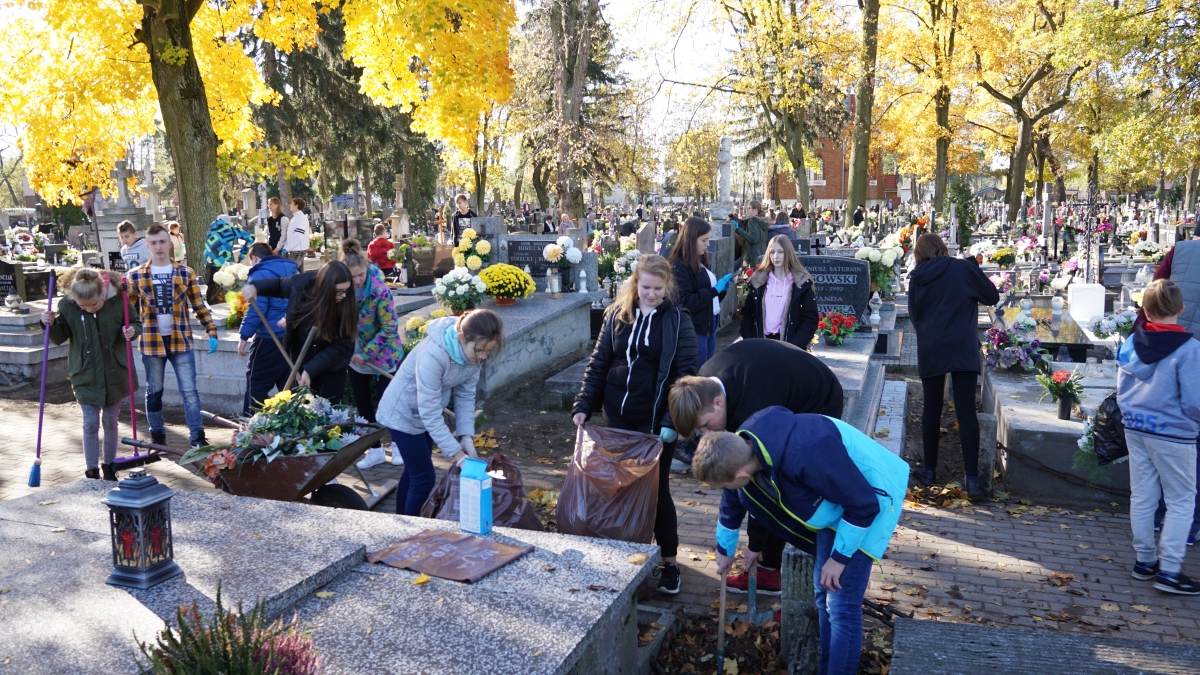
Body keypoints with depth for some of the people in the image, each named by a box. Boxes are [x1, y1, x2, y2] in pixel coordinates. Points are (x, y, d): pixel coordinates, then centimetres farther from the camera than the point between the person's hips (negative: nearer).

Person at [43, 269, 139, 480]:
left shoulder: (118, 301, -14)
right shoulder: (66, 305, -11)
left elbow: (136, 324, 0)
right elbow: (60, 337, 2)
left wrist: (132, 330, -22)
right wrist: (50, 324, -18)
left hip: (115, 374, 0)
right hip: (86, 375, 0)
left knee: (110, 421, 13)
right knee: (91, 424, 2)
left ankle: (109, 467, 29)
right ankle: (92, 472, 14)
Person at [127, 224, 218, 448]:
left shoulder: (185, 273, 3)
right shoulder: (136, 276, 2)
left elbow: (200, 306, 4)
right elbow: (129, 310, 9)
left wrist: (212, 331, -2)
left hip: (181, 340, 0)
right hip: (152, 342, 1)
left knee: (189, 391, -2)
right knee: (154, 392, 11)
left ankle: (197, 437, 2)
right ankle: (157, 437, 24)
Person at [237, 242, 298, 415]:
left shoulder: (260, 274, -9)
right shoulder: (292, 269, 13)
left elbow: (257, 308, -17)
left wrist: (244, 336, -12)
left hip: (269, 338, -7)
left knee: (256, 387, 3)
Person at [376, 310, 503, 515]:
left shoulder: (474, 352, -17)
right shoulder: (433, 354, -38)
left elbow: (466, 394, -7)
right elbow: (430, 413, -34)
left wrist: (466, 436, -17)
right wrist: (457, 454, -33)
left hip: (425, 412, 7)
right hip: (403, 414, -7)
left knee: (414, 470, 20)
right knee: (424, 477, -4)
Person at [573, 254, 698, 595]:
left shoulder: (676, 320, -6)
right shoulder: (617, 314, 4)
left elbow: (685, 374, -10)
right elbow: (598, 363, 6)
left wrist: (672, 421, -18)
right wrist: (583, 406, -3)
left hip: (656, 421, -3)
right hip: (618, 417, 4)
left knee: (657, 489, 4)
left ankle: (669, 561, 18)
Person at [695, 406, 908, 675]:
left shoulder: (804, 458, -42)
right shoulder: (740, 448, -15)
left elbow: (864, 505, -28)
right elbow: (731, 506, 8)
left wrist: (839, 557, -17)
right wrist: (725, 551, 23)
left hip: (870, 498, -8)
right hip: (835, 497, 8)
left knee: (842, 606, -8)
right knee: (823, 592, 15)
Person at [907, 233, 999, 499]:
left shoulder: (917, 279, 5)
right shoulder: (964, 269, -2)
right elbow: (992, 297, 6)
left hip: (929, 350, 2)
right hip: (963, 350, -2)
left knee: (931, 409, 12)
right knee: (966, 412, -2)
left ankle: (929, 470, 20)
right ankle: (972, 479, -5)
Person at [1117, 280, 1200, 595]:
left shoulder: (1131, 344, 0)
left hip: (1135, 429, 6)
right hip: (1172, 435, -6)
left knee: (1141, 497, 14)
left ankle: (1145, 560, 24)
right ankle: (1169, 570, 4)